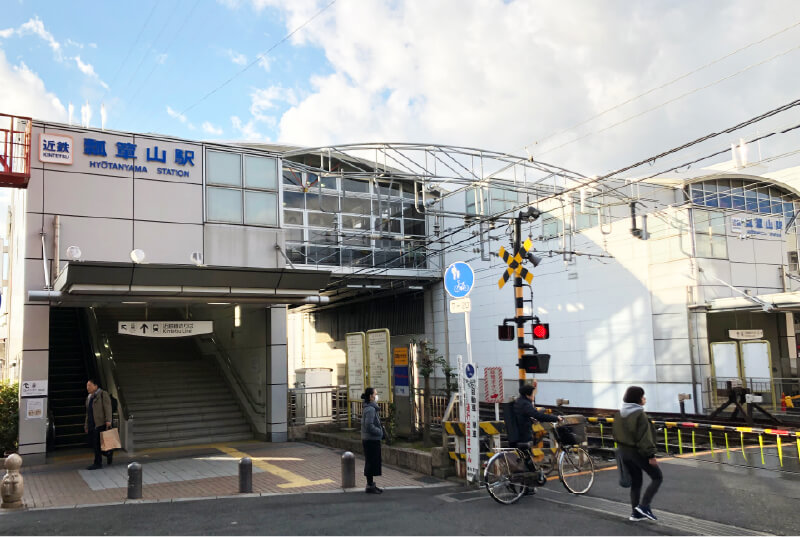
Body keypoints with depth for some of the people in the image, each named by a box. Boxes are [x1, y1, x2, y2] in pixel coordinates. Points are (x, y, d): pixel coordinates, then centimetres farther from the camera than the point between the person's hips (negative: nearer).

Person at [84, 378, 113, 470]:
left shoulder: (103, 394, -3)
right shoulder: (89, 398, 20)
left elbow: (107, 408, -11)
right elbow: (88, 413, 24)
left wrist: (108, 420, -19)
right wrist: (86, 425, 21)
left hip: (100, 424, -8)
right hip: (92, 425, 8)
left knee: (97, 443, -8)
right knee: (92, 443, 4)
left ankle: (98, 463, -2)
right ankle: (109, 454, 21)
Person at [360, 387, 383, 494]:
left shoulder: (370, 408, 12)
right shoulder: (370, 409, -19)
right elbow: (369, 426, -25)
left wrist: (380, 428, 13)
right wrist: (380, 432, -14)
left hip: (370, 440, 10)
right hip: (371, 441, -10)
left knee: (372, 463, 16)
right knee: (371, 463, -2)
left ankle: (371, 485, 24)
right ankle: (370, 486, 6)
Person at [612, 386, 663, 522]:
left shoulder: (619, 414, 6)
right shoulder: (639, 415, -18)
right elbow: (644, 437, -21)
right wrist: (651, 455, -18)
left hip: (623, 451, 8)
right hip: (637, 452, -7)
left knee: (635, 482, 16)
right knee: (657, 477, 8)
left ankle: (636, 513, 18)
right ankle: (643, 505, -2)